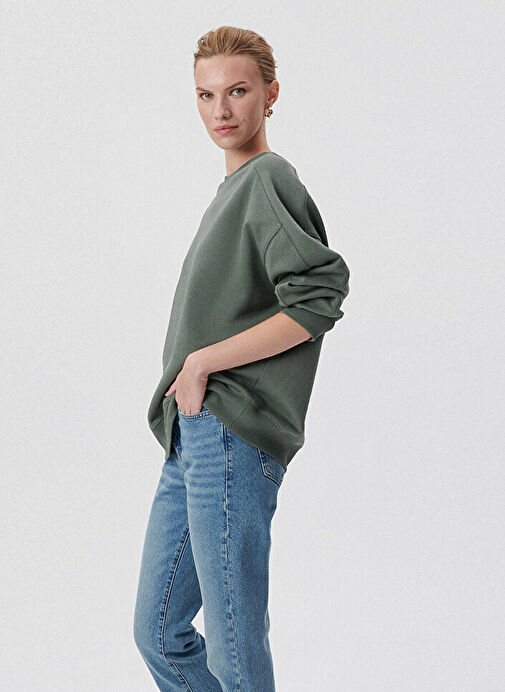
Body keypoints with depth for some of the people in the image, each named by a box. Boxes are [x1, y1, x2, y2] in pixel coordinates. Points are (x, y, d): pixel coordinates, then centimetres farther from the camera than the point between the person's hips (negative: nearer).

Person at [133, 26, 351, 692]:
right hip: (194, 437, 10)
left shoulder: (270, 179, -7)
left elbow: (319, 298, -20)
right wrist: (186, 380, 12)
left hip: (232, 436, -10)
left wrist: (203, 362, -14)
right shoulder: (234, 187, 21)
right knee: (158, 634, 16)